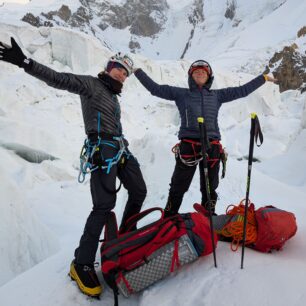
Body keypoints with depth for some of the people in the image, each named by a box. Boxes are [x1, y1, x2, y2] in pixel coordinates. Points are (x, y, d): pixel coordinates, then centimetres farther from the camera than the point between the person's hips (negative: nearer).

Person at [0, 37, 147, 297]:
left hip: (121, 149, 9)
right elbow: (57, 79, -15)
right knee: (104, 205, -15)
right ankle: (82, 264, -7)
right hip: (103, 149, -9)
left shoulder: (112, 95, 22)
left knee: (139, 191, 10)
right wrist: (24, 62, -27)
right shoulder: (90, 84, -2)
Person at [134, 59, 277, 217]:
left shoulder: (217, 95, 16)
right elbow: (155, 88, 9)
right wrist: (138, 71, 7)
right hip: (188, 146, -2)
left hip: (212, 147, 3)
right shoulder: (181, 94, 10)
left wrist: (263, 78, 25)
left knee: (210, 189, 14)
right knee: (178, 187, 3)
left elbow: (243, 90, 22)